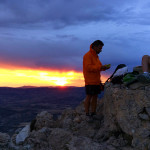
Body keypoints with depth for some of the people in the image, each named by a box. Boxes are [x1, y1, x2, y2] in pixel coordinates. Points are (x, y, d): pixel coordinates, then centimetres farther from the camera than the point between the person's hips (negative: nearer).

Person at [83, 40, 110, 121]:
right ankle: (87, 114, -1)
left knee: (95, 97, 8)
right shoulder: (88, 55, -10)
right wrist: (100, 67, -22)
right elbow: (89, 67, -19)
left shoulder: (96, 56, 19)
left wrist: (104, 67, 3)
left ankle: (93, 113, 13)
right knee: (89, 97, -5)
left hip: (96, 81, 9)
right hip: (90, 81, -9)